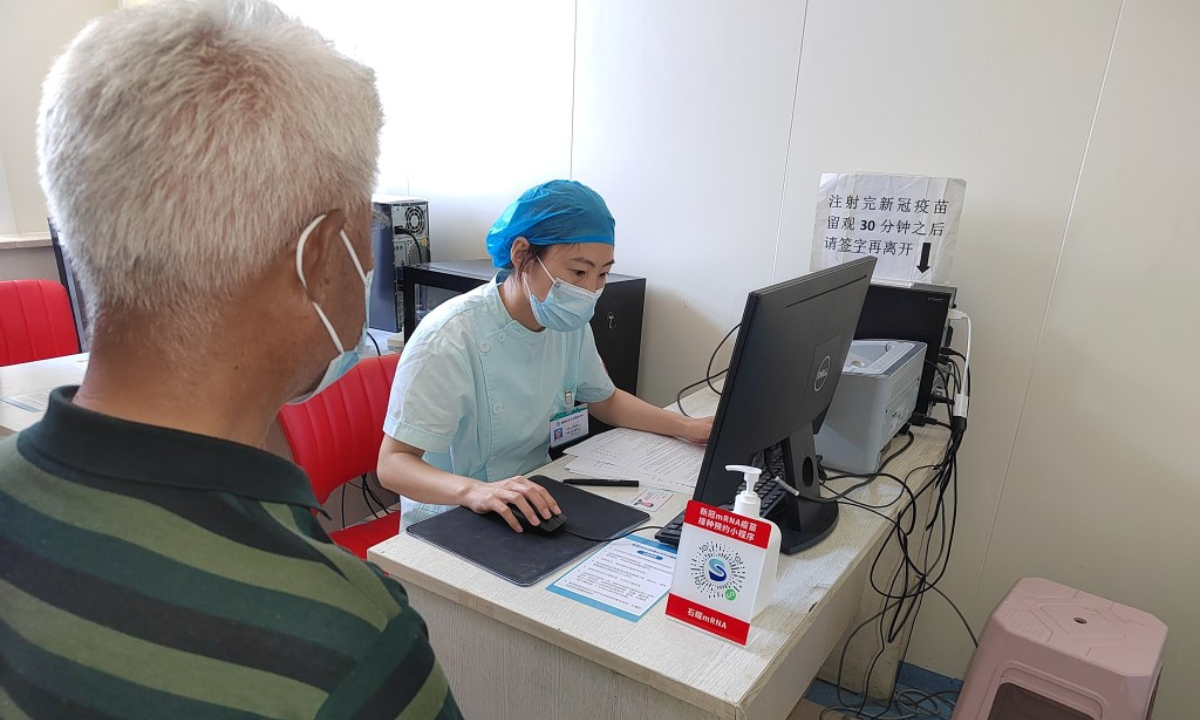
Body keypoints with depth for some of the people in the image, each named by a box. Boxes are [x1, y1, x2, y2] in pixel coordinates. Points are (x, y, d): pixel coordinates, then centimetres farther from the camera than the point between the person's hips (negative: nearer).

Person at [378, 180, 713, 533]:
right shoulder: (449, 338, -23)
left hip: (535, 504, 7)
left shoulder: (569, 324, -1)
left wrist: (688, 427, 3)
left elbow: (605, 400, 16)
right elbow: (392, 463, -23)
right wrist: (473, 491, -43)